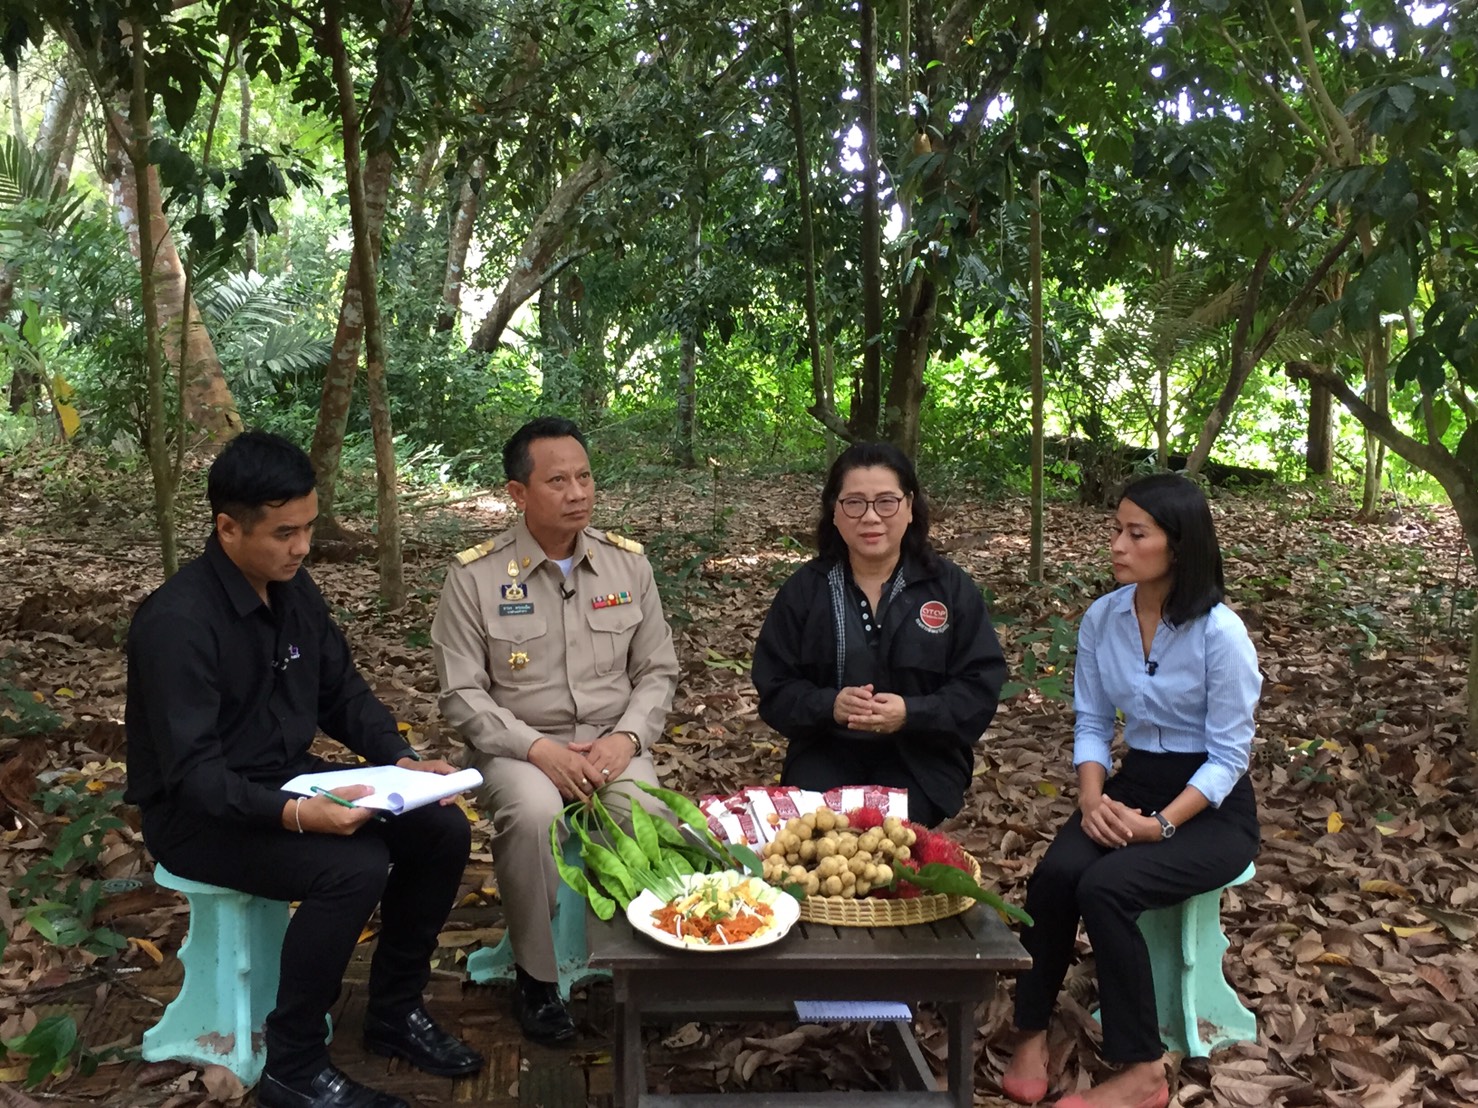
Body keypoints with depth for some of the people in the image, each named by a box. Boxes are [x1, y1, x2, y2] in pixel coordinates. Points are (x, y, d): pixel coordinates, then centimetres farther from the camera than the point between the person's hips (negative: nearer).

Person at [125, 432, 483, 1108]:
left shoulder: (293, 589, 1)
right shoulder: (178, 621, -24)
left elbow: (343, 694, 8)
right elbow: (193, 772, -27)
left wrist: (402, 760, -8)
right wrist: (293, 815, -41)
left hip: (290, 782, 8)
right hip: (199, 814, -8)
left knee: (441, 830, -7)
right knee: (353, 868, -30)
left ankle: (395, 1013, 10)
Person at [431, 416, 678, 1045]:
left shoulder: (628, 563, 4)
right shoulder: (476, 575, -5)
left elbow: (657, 671, 7)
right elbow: (462, 694, -6)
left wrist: (625, 738, -12)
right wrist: (537, 748, -19)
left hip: (612, 743, 2)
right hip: (516, 746, -2)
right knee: (533, 813, -34)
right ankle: (535, 976, -11)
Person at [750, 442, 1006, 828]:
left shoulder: (950, 586, 0)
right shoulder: (804, 589, 3)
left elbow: (980, 689, -3)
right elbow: (775, 688, 3)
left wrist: (911, 713, -21)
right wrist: (829, 705, -19)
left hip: (921, 756, -1)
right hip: (827, 752, 1)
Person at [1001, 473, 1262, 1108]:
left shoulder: (1220, 633, -17)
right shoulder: (1102, 618, -1)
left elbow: (1228, 756, -14)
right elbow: (1091, 723, 5)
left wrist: (1160, 825, -24)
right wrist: (1092, 799, -12)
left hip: (1213, 807, -4)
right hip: (1133, 783, 5)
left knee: (1104, 887, -28)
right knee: (1054, 874, -25)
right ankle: (1032, 1033, -9)